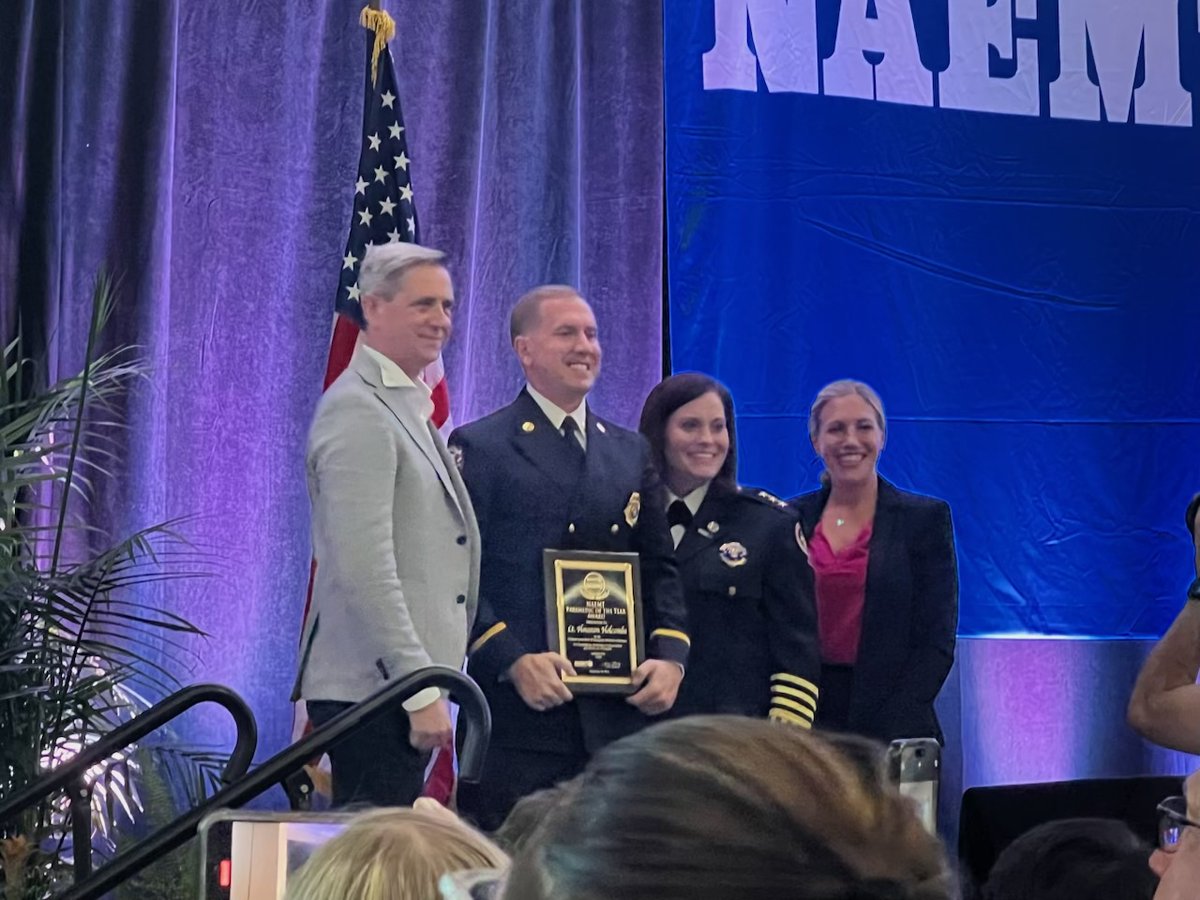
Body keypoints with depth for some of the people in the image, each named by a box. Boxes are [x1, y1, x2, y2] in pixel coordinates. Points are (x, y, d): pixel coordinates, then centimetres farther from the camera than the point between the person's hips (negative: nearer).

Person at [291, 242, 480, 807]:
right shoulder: (358, 410, -12)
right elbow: (364, 567, -20)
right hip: (372, 686, -10)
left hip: (405, 681, 10)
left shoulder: (407, 405, 20)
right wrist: (420, 689, -21)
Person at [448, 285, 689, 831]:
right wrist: (513, 660, -17)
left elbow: (661, 569, 17)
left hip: (621, 711, 5)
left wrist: (671, 656, 0)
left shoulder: (632, 453, 18)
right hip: (519, 712, -5)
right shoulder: (479, 447, 1)